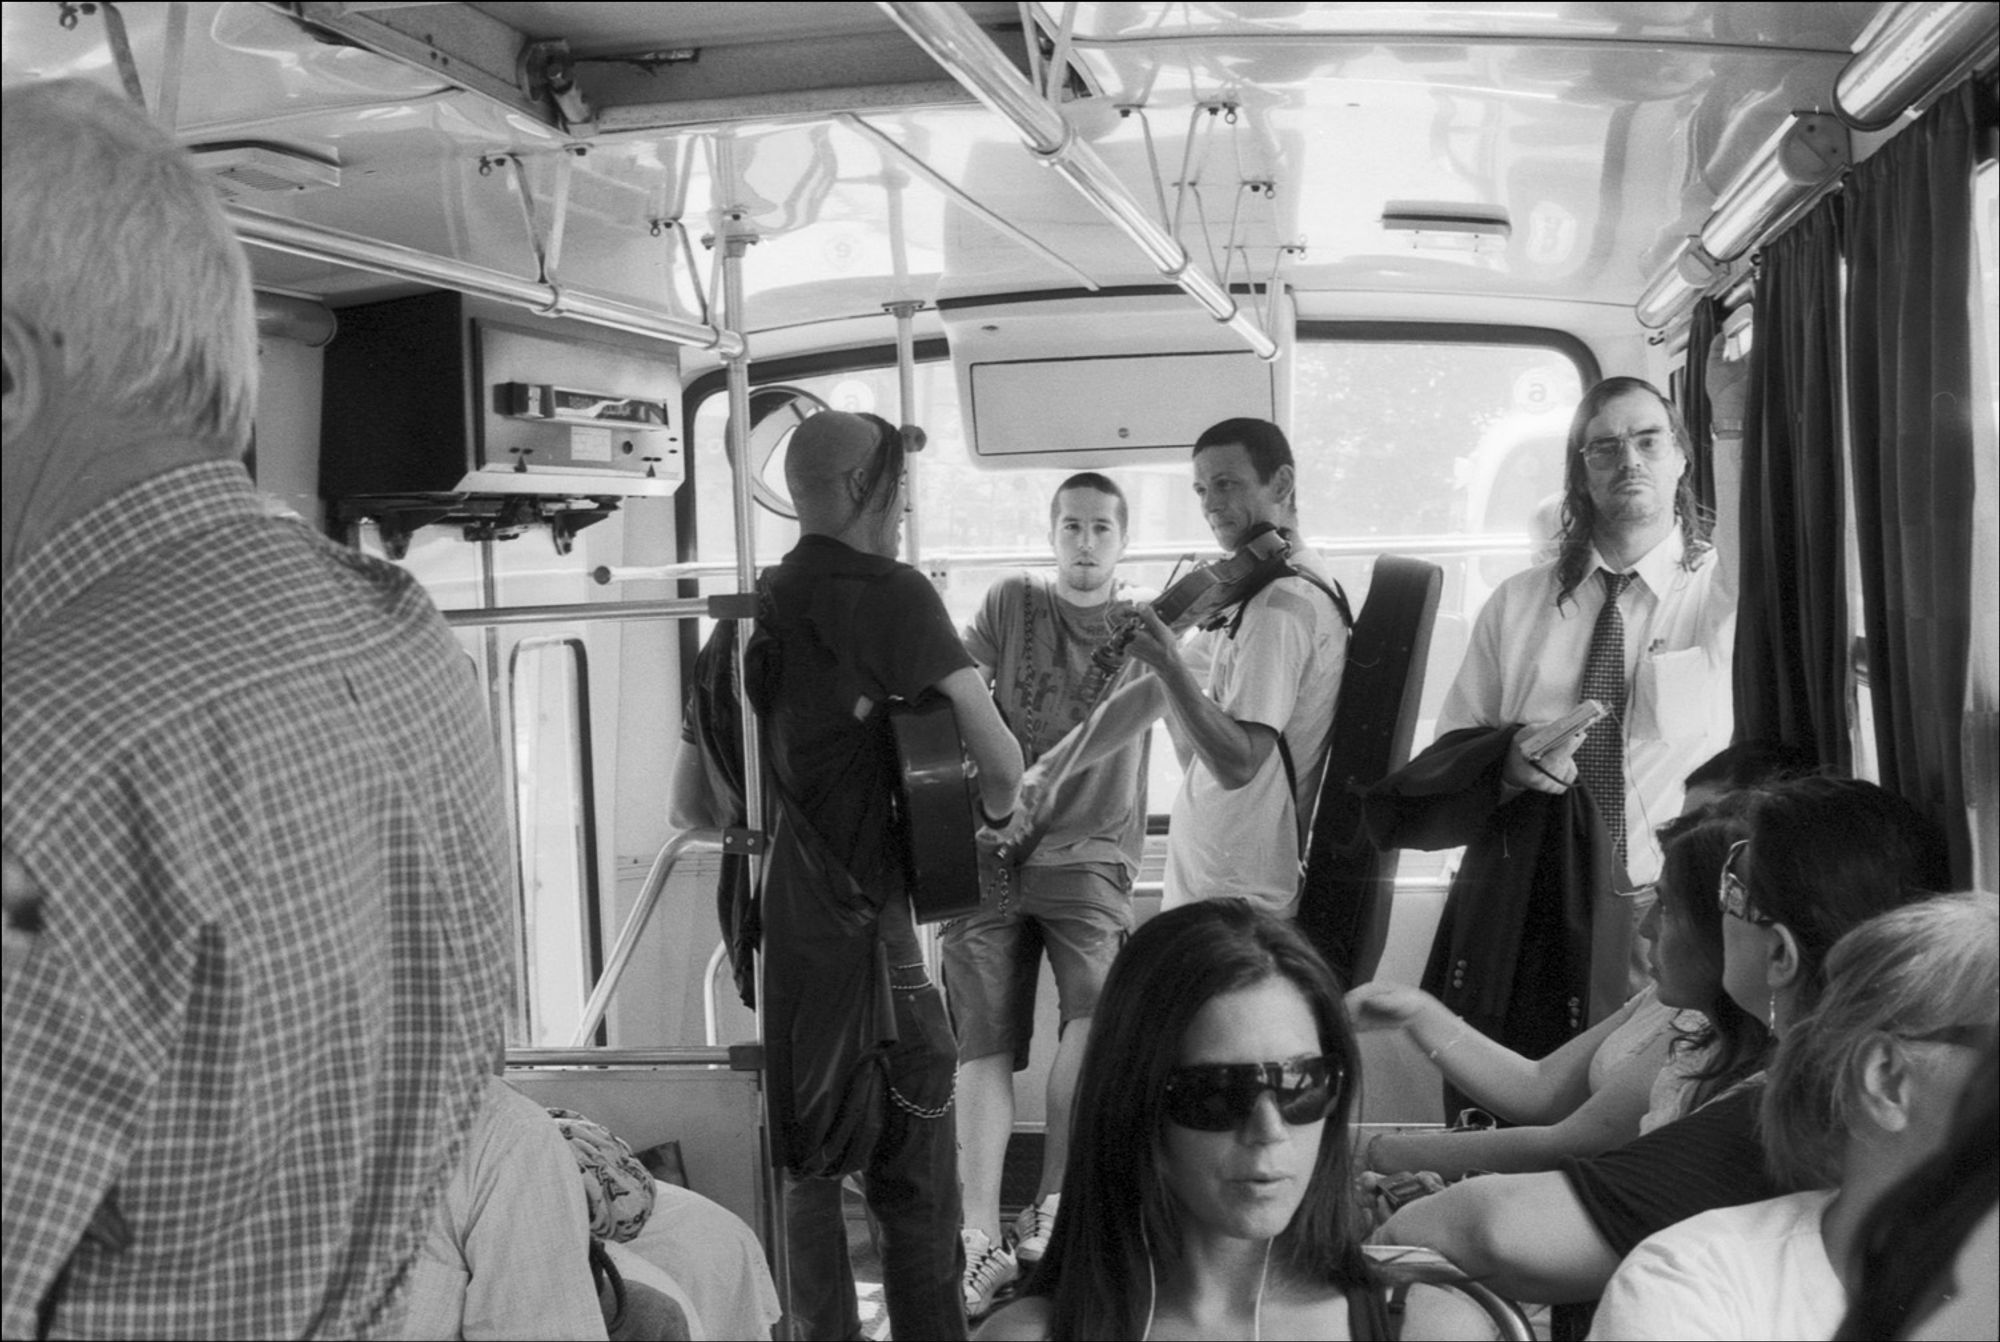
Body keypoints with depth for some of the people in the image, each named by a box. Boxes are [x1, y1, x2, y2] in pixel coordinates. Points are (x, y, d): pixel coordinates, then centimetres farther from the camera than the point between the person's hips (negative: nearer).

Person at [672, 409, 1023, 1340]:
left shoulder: (750, 613, 12)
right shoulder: (886, 594, -8)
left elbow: (688, 806, 16)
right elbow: (1000, 759, -14)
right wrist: (995, 809, 7)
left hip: (771, 923, 7)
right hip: (855, 924, -7)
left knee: (809, 1159, 17)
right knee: (914, 1177, 0)